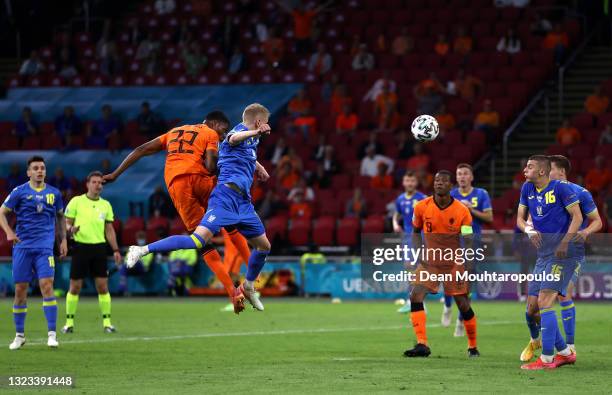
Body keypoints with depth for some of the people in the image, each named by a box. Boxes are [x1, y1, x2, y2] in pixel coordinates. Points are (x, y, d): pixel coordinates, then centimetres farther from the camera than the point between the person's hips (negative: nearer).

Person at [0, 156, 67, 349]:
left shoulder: (54, 193, 9)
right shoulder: (20, 191, 1)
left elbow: (60, 216, 23)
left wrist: (63, 239, 15)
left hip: (44, 247, 0)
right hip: (22, 246, 0)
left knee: (46, 285, -14)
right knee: (20, 289, 1)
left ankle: (51, 334, -12)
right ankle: (19, 335, 13)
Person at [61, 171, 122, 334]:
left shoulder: (105, 205, 10)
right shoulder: (76, 201, 0)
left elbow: (109, 229, 15)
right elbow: (67, 223, 3)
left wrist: (116, 250, 7)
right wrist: (70, 229, -20)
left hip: (99, 247, 2)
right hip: (81, 247, -2)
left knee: (103, 286, 0)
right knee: (75, 287, 0)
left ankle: (107, 322, 5)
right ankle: (69, 322, 9)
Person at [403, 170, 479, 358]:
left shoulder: (462, 211, -12)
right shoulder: (421, 207, -6)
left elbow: (468, 242, -9)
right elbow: (416, 232, 11)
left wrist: (468, 272, -16)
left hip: (454, 263, -1)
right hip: (429, 262, 2)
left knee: (463, 305, 3)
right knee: (415, 296, -19)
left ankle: (472, 346, 25)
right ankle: (422, 345, -18)